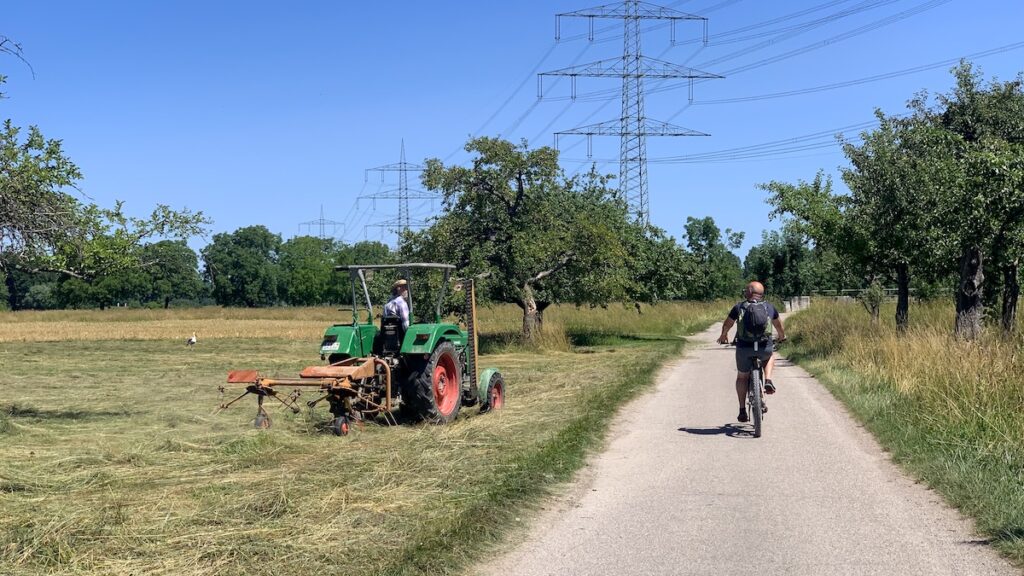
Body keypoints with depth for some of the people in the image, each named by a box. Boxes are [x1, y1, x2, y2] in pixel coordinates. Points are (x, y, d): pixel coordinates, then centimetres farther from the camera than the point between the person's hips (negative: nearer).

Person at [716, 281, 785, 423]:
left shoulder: (739, 307, 8)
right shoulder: (769, 307, 13)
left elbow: (726, 325, 19)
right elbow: (779, 325, 28)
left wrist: (723, 336, 40)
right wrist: (781, 336, 50)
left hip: (744, 348, -1)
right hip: (765, 347, 1)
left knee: (742, 377, 21)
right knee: (770, 356, 37)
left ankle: (742, 410, 17)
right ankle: (768, 381, 13)